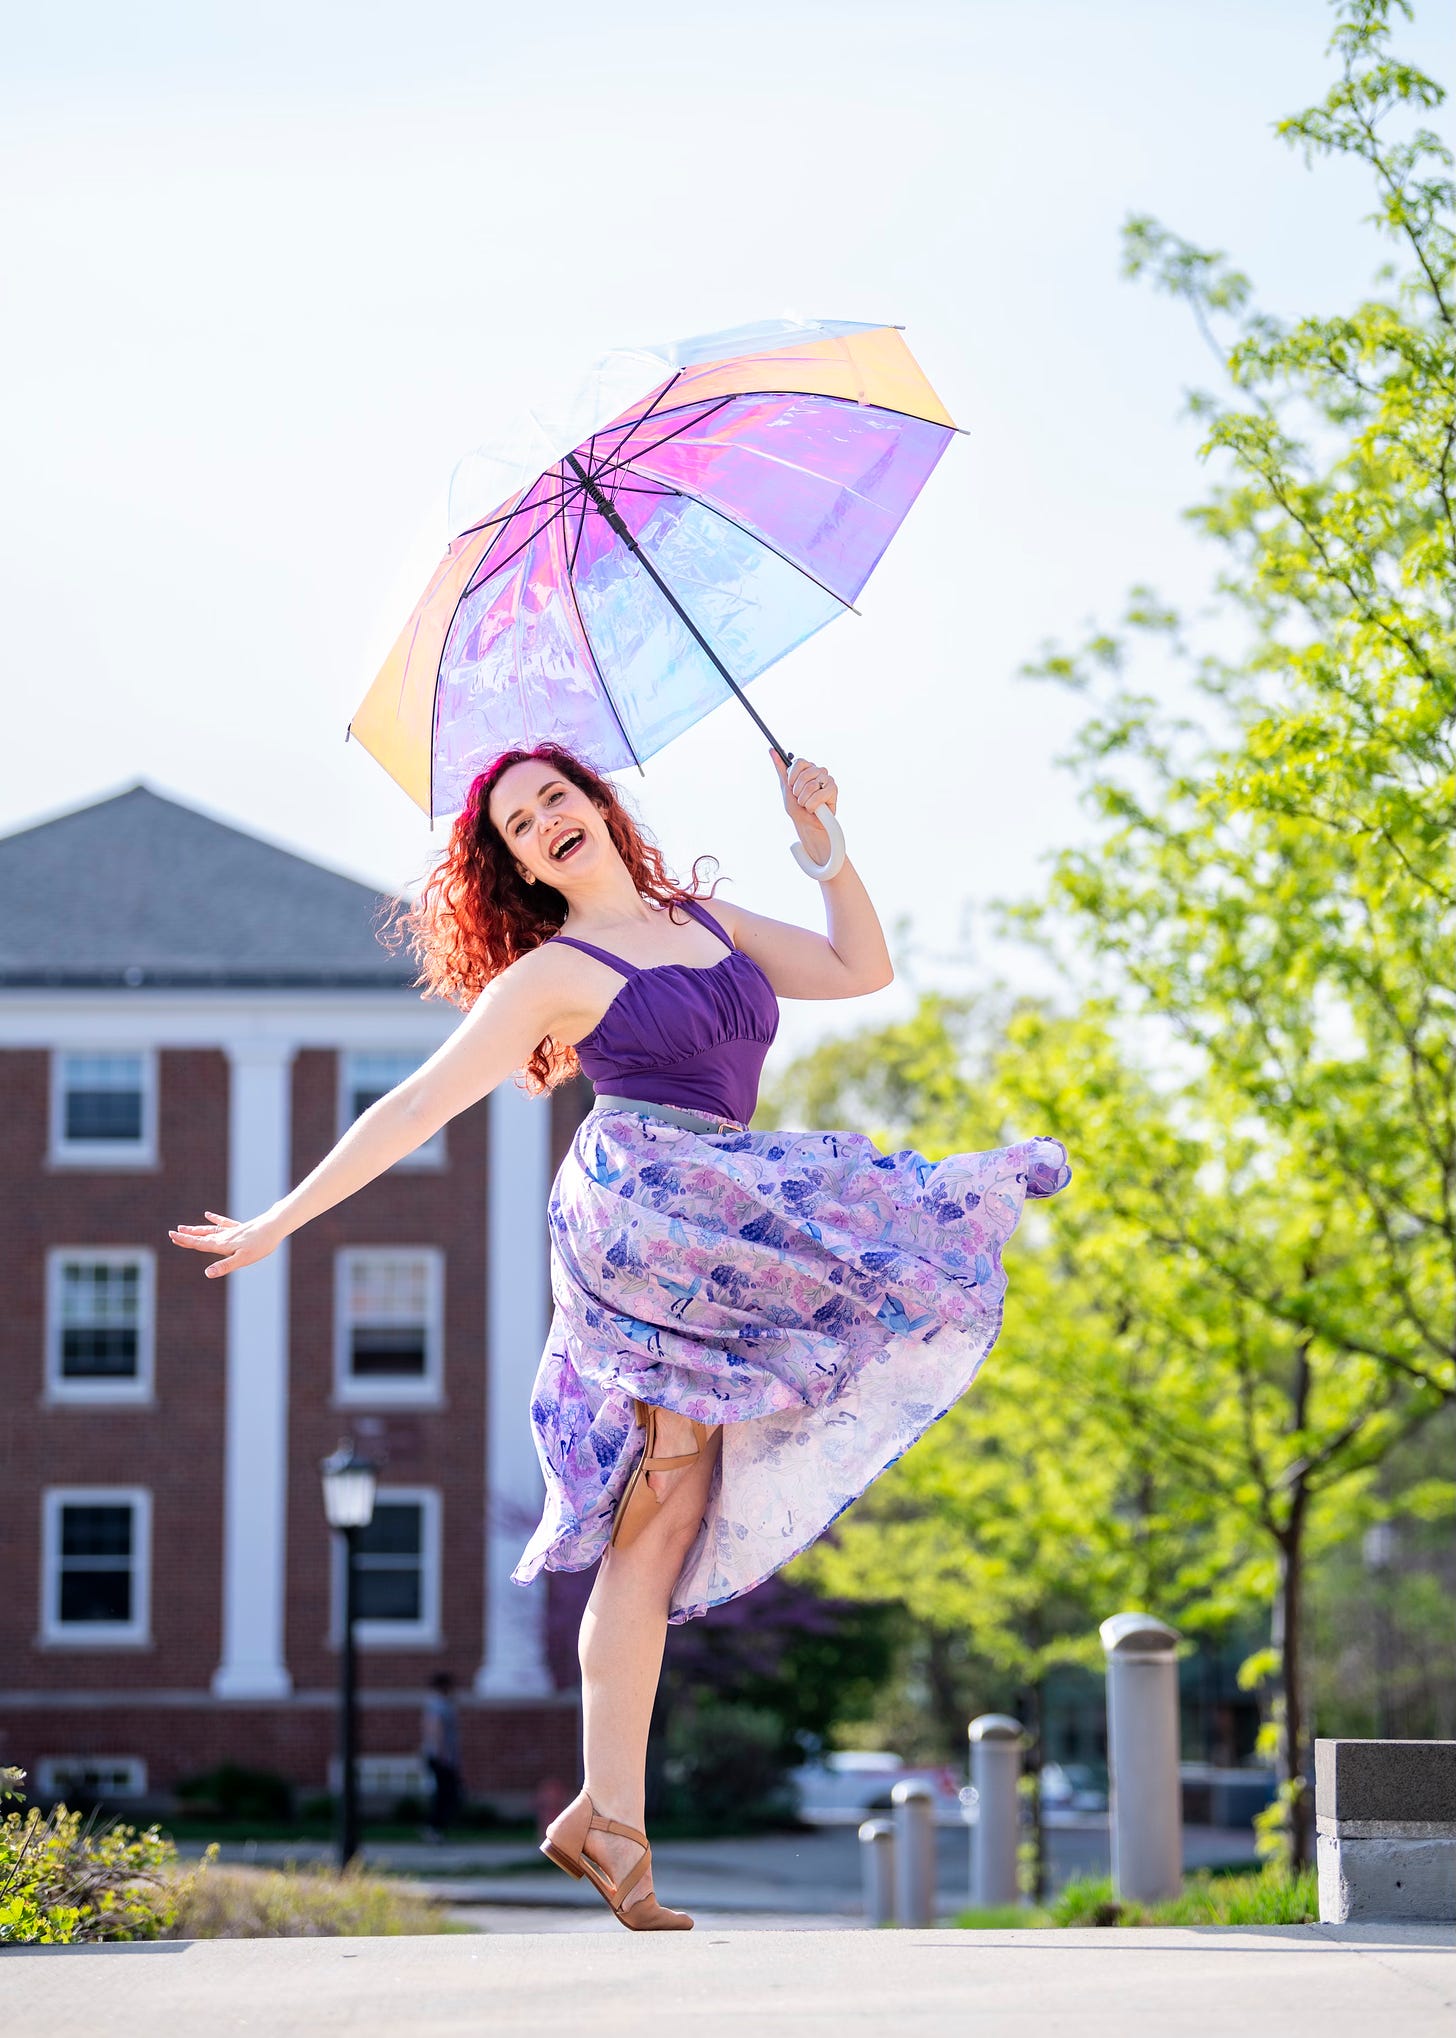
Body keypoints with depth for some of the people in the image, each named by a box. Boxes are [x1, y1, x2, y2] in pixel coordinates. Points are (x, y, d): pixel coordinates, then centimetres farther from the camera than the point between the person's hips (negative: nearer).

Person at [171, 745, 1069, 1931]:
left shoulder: (707, 925, 22)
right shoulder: (554, 974, 4)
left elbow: (861, 970, 23)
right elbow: (420, 1105, 2)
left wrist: (822, 843, 12)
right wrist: (280, 1221, -1)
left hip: (709, 1231, 6)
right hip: (642, 1200, -6)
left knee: (659, 1525, 1)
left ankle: (609, 1816, 0)